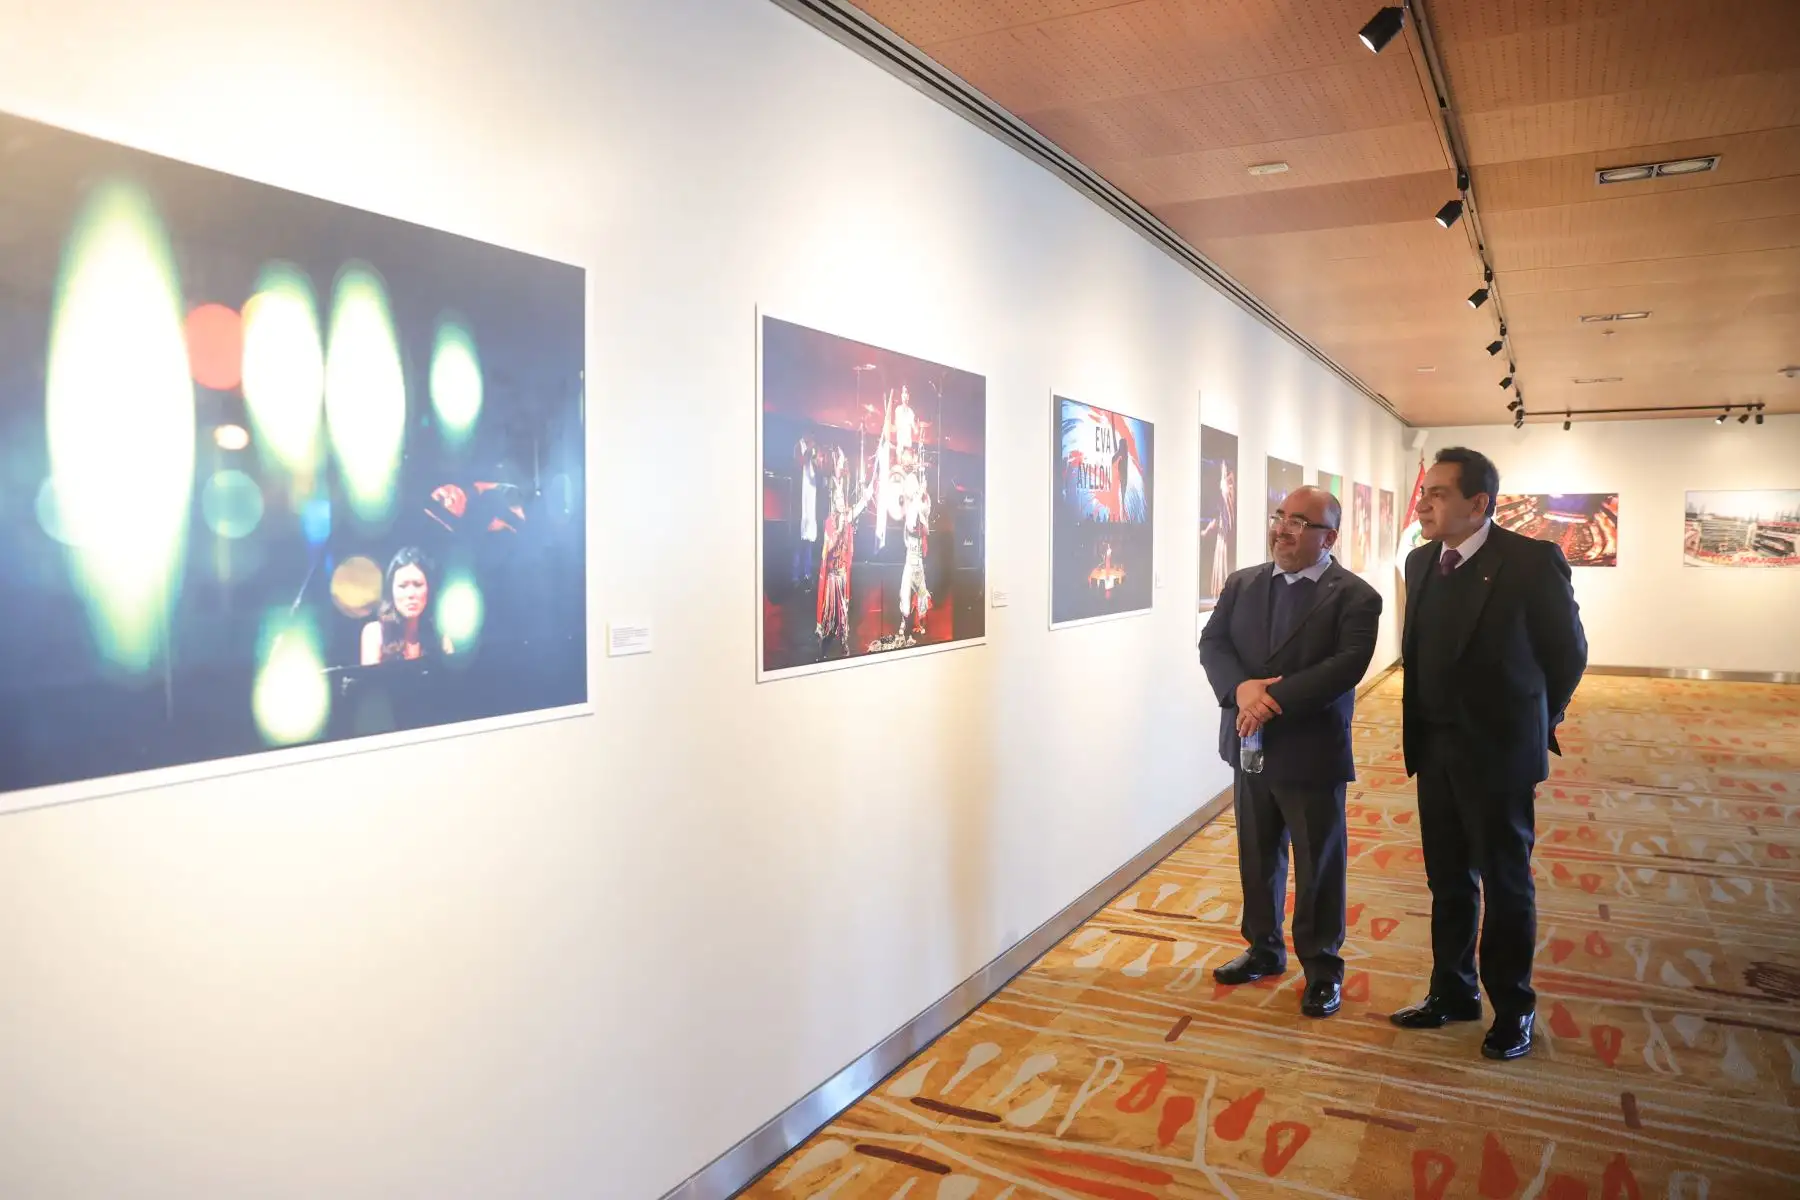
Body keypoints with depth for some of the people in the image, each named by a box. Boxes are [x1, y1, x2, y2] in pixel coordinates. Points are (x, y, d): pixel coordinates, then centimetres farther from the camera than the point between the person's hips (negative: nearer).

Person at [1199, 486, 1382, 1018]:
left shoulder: (1355, 596, -7)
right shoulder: (1242, 583, 8)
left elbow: (1348, 665, -19)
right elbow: (1212, 643, 0)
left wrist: (1275, 700, -26)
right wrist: (1241, 688, -20)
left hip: (1312, 754, -4)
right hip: (1250, 746, 5)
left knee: (1318, 865, 8)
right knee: (1257, 857, 17)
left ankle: (1322, 967, 25)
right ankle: (1264, 949, 35)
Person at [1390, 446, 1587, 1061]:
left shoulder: (1532, 560, -15)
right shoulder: (1420, 561, 3)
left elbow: (1568, 652, -4)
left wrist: (1534, 725, 6)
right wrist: (1424, 727, 12)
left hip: (1498, 752, -5)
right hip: (1434, 749, 6)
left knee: (1505, 885, 9)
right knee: (1448, 882, 16)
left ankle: (1513, 1007, 26)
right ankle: (1452, 993, 32)